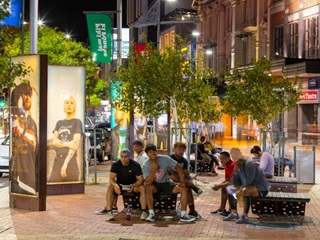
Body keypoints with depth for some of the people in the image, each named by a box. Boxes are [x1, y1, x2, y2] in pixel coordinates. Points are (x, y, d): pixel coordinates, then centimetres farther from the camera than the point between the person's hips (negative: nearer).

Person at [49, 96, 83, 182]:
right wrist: (67, 144, -14)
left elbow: (75, 143, -5)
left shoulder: (77, 122, 5)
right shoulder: (59, 123, 18)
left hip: (71, 161, -4)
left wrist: (65, 164, -13)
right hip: (57, 160, 4)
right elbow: (54, 141, 6)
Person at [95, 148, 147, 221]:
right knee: (110, 187, -31)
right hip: (120, 186, 1)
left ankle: (144, 212, -31)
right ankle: (109, 212, -35)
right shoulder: (115, 165, -12)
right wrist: (115, 185, -40)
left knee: (142, 188, -30)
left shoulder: (135, 165, -14)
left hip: (132, 185, 0)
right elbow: (111, 178, -16)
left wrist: (133, 186, -37)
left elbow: (140, 179, -16)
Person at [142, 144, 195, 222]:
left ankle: (183, 215, -18)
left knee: (183, 189, -19)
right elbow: (148, 182, -26)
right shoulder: (145, 165, -16)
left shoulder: (164, 159, -14)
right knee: (148, 188, -36)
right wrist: (153, 169, -33)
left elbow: (178, 168, -7)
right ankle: (151, 214, -30)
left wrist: (182, 182, -15)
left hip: (166, 183, 2)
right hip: (154, 185, -2)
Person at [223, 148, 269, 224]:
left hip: (261, 188, -10)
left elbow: (249, 181, -31)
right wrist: (235, 171, -10)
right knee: (229, 189, 11)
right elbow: (236, 184, 2)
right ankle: (234, 213, 5)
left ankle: (245, 217, -35)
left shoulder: (249, 165, -20)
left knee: (245, 191, -40)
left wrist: (239, 191, -29)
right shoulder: (239, 168, 7)